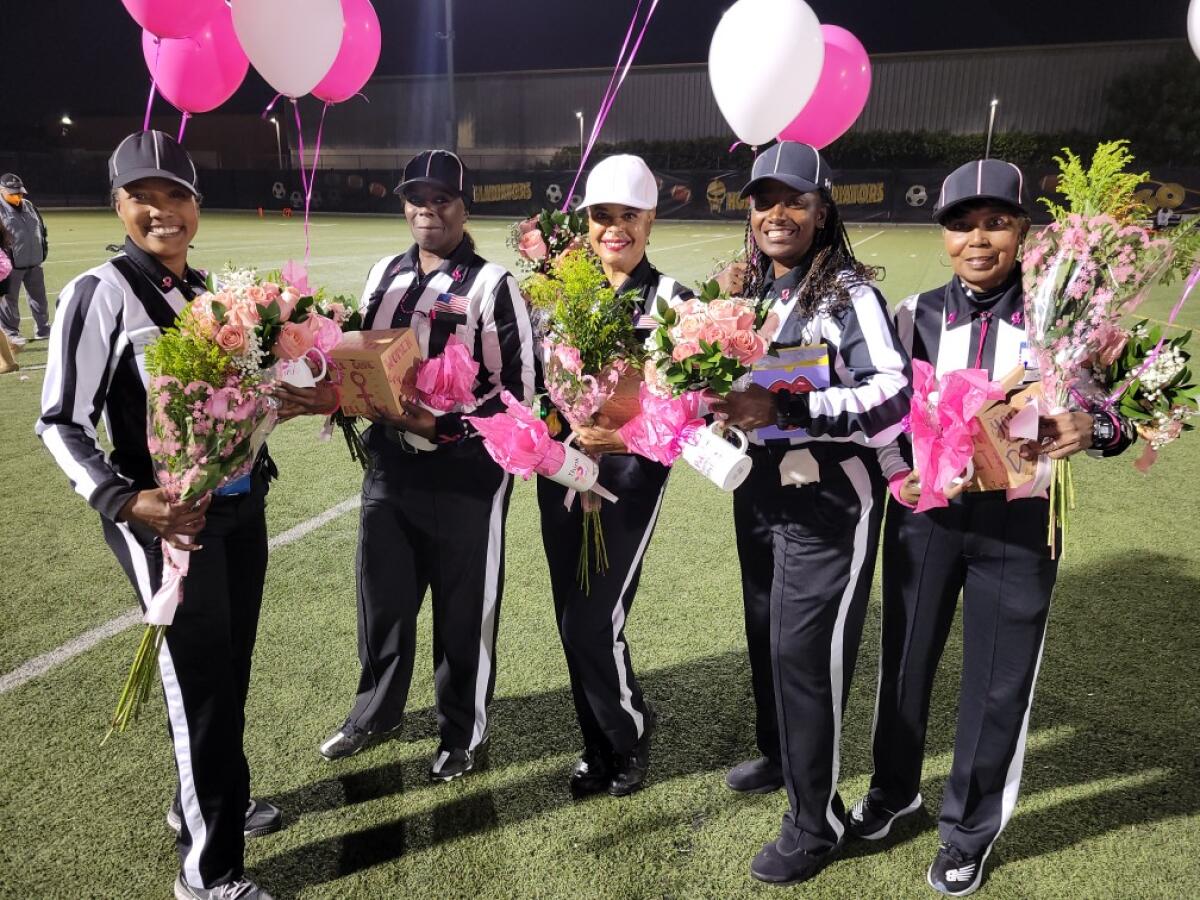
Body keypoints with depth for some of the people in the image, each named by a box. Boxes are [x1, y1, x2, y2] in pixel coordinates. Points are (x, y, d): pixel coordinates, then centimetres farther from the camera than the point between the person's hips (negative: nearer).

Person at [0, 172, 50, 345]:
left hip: (34, 262, 7)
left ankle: (43, 330, 26)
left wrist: (43, 250, 14)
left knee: (39, 297, 15)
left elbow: (41, 229, 20)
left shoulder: (29, 206, 12)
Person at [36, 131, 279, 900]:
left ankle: (207, 802, 44)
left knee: (230, 670, 18)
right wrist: (126, 502, -25)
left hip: (241, 506, 6)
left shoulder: (210, 292, 8)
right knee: (200, 682, 3)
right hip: (170, 520, -6)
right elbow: (61, 425, -12)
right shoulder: (100, 293, -11)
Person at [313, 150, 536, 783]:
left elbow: (517, 386, -11)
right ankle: (376, 713, 41)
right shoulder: (384, 275, 10)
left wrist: (442, 424, -21)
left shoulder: (492, 284, -9)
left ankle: (464, 734, 29)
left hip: (467, 472, -5)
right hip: (390, 463, 6)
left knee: (463, 609, 8)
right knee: (382, 595, 18)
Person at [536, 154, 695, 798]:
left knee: (596, 623, -7)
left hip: (631, 476, -5)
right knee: (572, 623, 11)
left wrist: (629, 436, -23)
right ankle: (599, 744, 32)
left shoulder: (671, 299, -6)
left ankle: (631, 734, 22)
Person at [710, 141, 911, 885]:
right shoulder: (748, 292, 9)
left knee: (806, 650, -4)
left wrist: (784, 410, -31)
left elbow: (892, 402, -23)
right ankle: (779, 755, 43)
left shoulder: (851, 295, -13)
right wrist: (722, 400, -2)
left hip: (829, 503, -7)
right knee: (765, 635, 18)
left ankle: (817, 822, 15)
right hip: (758, 493, 7)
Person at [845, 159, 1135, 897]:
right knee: (906, 658, 15)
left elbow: (1122, 409, 0)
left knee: (999, 681, 10)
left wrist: (1090, 428, -23)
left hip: (1018, 521, -1)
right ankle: (895, 788, 41)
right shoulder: (917, 315, 0)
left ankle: (971, 828, 33)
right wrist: (898, 475, -17)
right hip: (925, 513, 1)